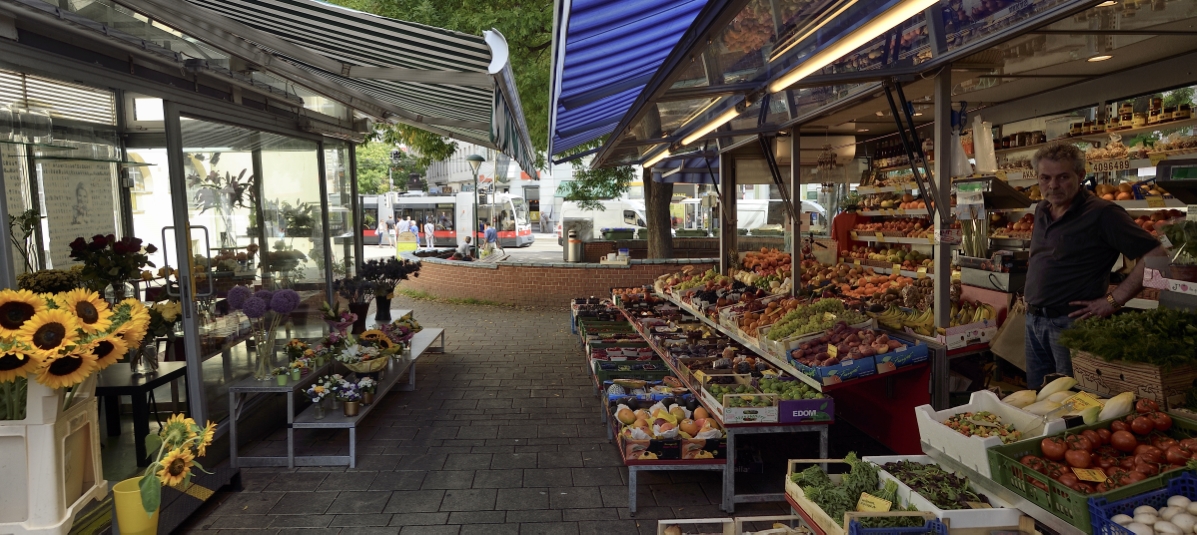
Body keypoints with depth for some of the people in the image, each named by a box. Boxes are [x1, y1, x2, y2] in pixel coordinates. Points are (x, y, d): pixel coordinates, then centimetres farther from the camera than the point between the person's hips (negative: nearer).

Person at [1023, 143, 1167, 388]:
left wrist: (1113, 300, -16)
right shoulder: (1041, 211, 10)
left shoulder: (1102, 214, -12)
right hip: (1033, 320, 7)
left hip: (1071, 322, -7)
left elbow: (1155, 255, -16)